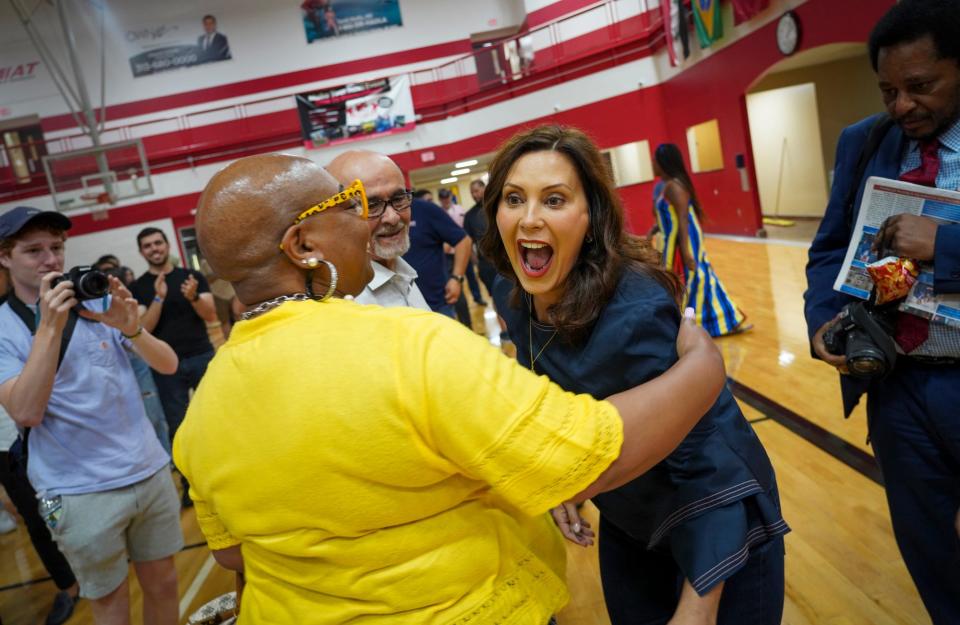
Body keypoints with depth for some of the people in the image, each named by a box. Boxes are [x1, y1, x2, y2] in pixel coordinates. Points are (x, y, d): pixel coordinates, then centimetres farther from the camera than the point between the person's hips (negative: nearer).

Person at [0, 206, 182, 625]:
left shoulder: (99, 302, 4)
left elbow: (168, 365, -2)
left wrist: (131, 328, -22)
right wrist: (50, 326, -26)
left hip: (150, 472, 3)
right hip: (80, 493, -2)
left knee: (163, 583, 14)